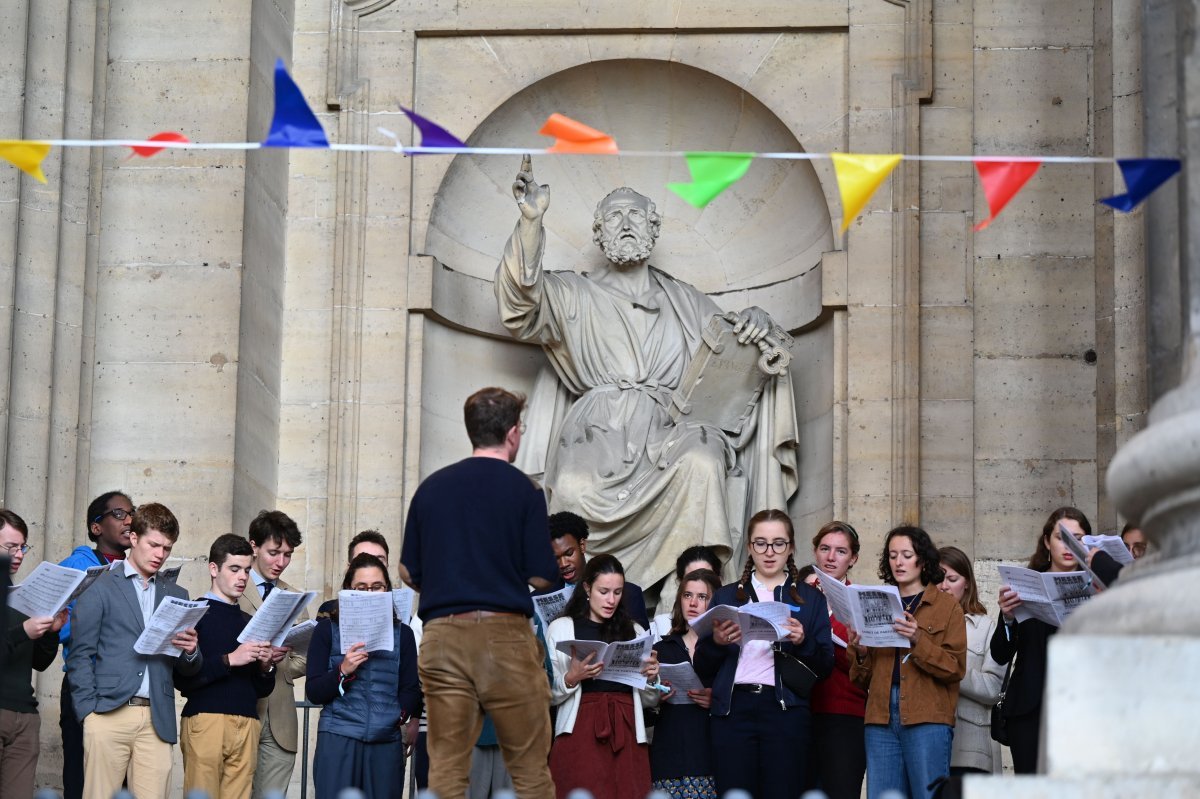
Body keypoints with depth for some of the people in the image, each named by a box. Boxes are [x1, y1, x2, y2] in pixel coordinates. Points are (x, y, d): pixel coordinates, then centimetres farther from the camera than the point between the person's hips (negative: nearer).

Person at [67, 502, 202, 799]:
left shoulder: (176, 595, 19)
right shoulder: (100, 588, 7)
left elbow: (187, 669, 19)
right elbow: (80, 655, 1)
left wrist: (190, 652, -4)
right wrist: (89, 711, -8)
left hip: (157, 719, 3)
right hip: (109, 715, -3)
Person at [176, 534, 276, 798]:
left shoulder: (249, 621, 18)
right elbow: (182, 678, -9)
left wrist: (265, 667, 0)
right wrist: (229, 660, -15)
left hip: (247, 726, 5)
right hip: (205, 721, -5)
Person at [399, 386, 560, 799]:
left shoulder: (431, 487, 9)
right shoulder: (523, 489, -2)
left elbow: (409, 572, 12)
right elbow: (541, 576, -4)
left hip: (442, 636, 3)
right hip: (504, 632, -3)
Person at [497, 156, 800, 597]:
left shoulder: (685, 301, 27)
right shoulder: (577, 295, 19)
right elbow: (526, 293, -2)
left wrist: (757, 325, 0)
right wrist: (531, 220, -19)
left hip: (665, 431, 2)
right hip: (598, 430, -2)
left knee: (703, 463, -34)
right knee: (576, 489, -36)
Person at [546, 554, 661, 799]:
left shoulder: (635, 631, 19)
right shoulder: (561, 628, 8)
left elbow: (649, 701, 18)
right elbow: (548, 695, 2)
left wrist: (651, 679, -2)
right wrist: (572, 678, -16)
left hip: (627, 734, 3)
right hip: (580, 732, -3)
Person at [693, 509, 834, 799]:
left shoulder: (810, 598, 12)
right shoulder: (726, 596, 16)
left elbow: (824, 666, 5)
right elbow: (702, 668, 11)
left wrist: (804, 642, -14)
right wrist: (715, 642, -10)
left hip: (785, 710, -1)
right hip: (733, 710, 1)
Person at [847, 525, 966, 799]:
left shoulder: (946, 607, 8)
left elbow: (956, 667, -4)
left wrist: (918, 642, -16)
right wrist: (859, 653, -4)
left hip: (926, 718, -4)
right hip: (881, 718, 4)